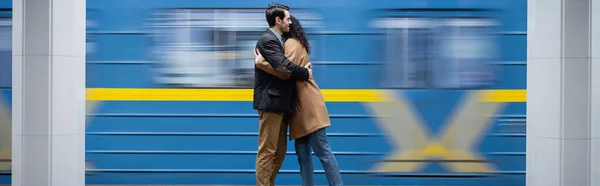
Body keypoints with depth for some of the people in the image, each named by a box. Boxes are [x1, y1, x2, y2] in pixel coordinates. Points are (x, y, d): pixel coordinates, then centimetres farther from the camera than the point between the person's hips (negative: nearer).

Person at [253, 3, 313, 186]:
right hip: (271, 102, -10)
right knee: (267, 151, -7)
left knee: (279, 151, 13)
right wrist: (305, 73, -10)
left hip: (280, 103, 10)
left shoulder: (277, 40, 18)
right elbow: (283, 66, -24)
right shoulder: (268, 40, -13)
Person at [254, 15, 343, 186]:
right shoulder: (294, 44, 22)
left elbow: (286, 71, -21)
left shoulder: (292, 43, -8)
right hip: (302, 107, 10)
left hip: (308, 105, -10)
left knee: (322, 151, -11)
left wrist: (259, 61, -15)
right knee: (303, 152, 7)